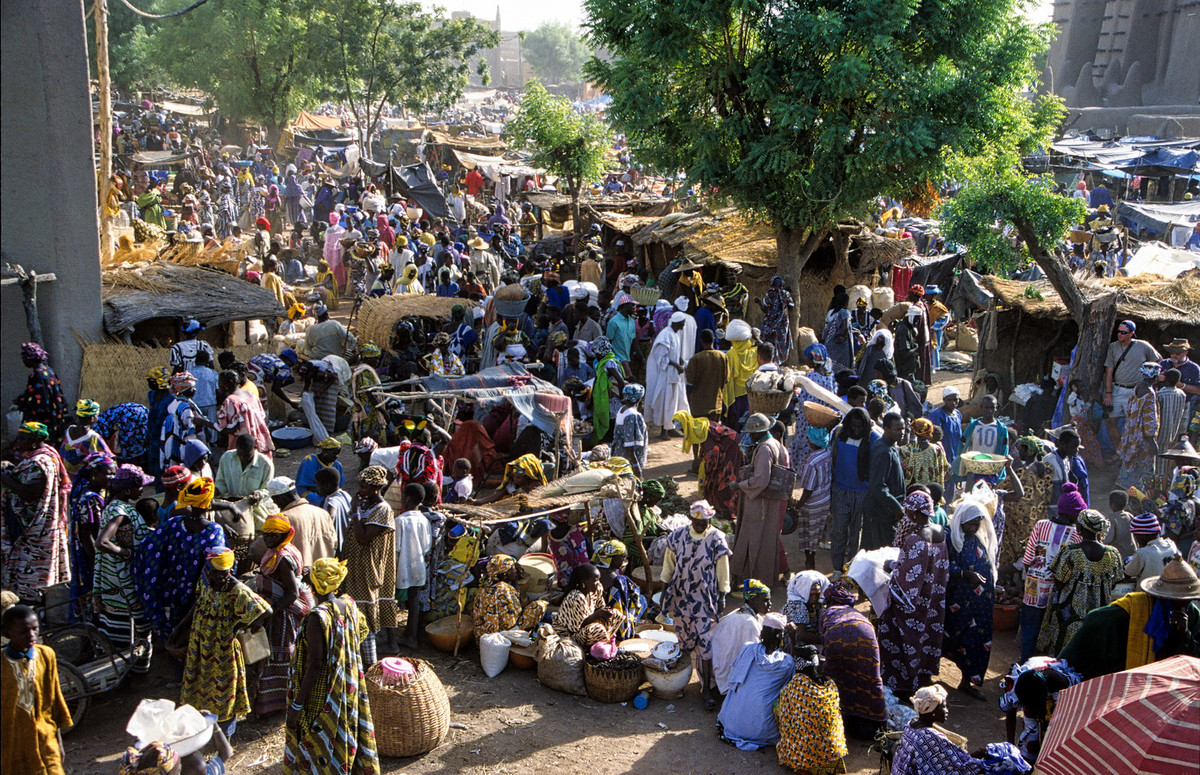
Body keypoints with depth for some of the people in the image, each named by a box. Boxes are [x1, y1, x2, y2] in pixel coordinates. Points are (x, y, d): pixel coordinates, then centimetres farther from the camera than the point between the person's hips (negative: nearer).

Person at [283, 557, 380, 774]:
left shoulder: (318, 617, -26)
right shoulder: (349, 605, -5)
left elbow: (315, 666, -25)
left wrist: (297, 705, -18)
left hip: (322, 695, -7)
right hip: (349, 691, 7)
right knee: (345, 738, 23)